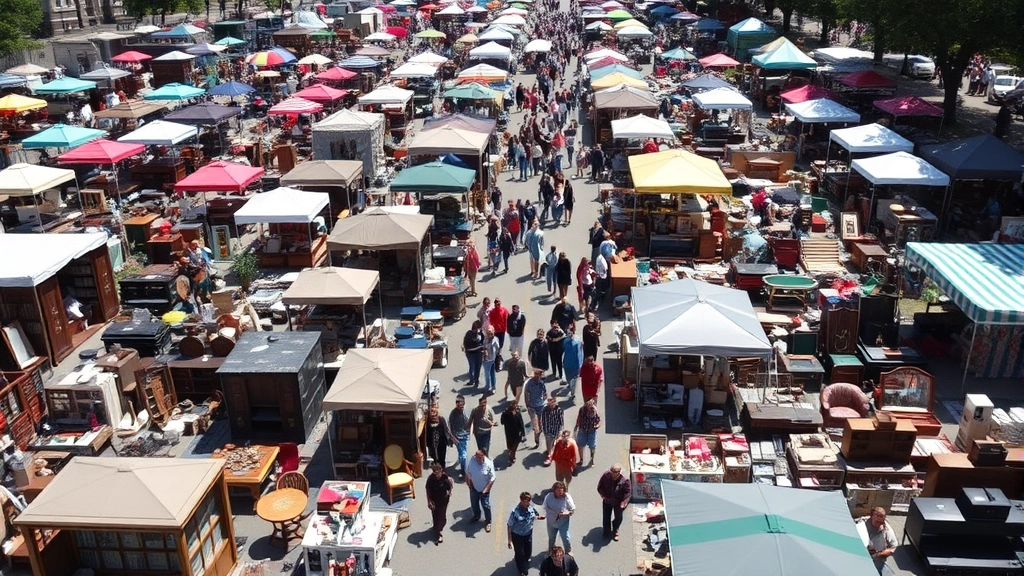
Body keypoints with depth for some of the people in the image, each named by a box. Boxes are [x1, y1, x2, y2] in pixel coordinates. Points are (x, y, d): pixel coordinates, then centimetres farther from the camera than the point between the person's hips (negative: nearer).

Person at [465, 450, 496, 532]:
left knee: (485, 505, 7)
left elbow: (492, 478, -19)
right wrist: (468, 482, -1)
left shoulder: (489, 463, -26)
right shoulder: (471, 461, -19)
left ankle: (488, 521, 29)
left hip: (484, 488, -3)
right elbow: (467, 472, -1)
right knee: (474, 503, 21)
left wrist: (486, 489, -21)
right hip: (474, 487, 3)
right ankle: (476, 516, 49)